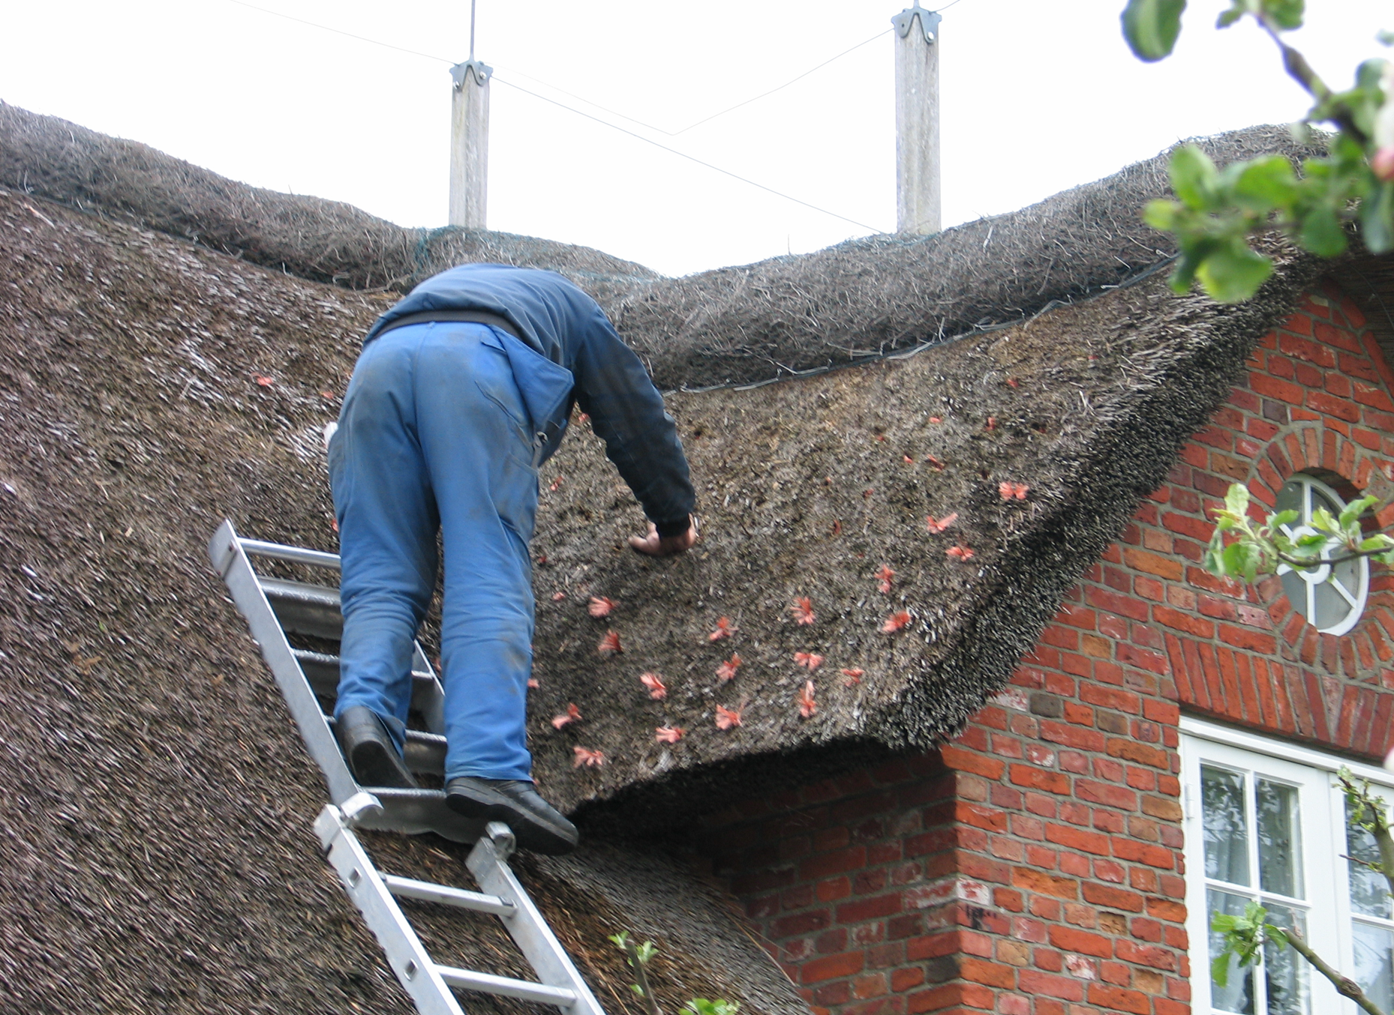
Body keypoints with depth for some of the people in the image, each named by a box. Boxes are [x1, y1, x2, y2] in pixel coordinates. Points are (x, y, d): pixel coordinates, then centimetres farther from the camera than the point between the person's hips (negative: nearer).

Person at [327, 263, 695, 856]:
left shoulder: (435, 288, 49)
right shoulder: (569, 305, 40)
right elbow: (635, 413, 40)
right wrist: (673, 523, 52)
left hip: (377, 366, 4)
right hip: (475, 363, -4)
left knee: (382, 581, 2)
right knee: (489, 582, -13)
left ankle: (365, 710, -27)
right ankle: (487, 765, -31)